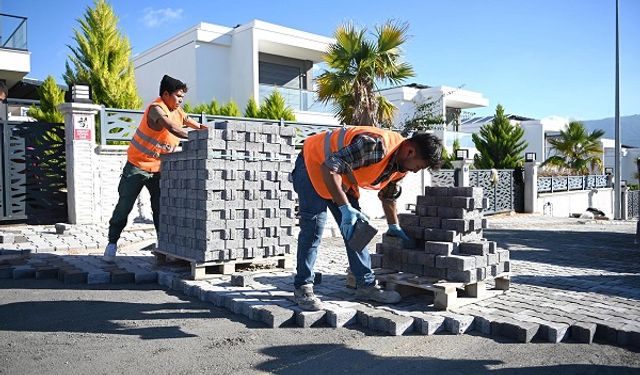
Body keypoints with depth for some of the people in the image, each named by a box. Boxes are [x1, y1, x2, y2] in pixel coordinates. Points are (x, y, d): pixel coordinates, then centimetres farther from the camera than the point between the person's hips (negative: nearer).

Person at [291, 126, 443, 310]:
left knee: (354, 226, 3)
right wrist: (345, 208, -38)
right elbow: (329, 168, -36)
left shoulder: (401, 165, -4)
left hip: (341, 175, 9)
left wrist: (394, 227, 19)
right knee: (314, 224, -16)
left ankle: (366, 284, 9)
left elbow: (388, 195, 15)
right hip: (314, 162, -9)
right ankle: (302, 287, -6)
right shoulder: (376, 145, -36)